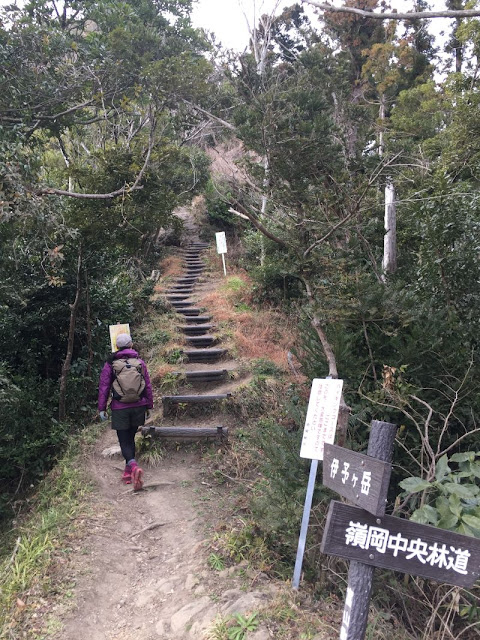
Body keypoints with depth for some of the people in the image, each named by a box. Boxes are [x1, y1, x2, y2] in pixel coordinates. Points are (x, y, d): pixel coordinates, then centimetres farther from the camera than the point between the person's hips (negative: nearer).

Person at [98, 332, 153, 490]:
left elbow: (103, 387, -3)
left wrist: (102, 408, 3)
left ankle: (133, 465, -23)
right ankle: (128, 472, 23)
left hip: (120, 408, -2)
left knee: (124, 440, 2)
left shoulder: (110, 364, -3)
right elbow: (148, 385, 5)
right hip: (138, 406, 3)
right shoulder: (139, 362, 3)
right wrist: (149, 406, 13)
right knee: (131, 438, 16)